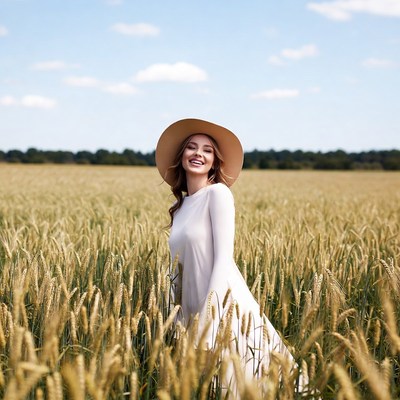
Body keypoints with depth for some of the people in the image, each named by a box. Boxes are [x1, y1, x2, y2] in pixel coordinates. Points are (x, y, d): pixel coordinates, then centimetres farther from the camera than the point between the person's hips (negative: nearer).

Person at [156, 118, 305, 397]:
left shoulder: (218, 192, -8)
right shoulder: (180, 205, 14)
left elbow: (224, 259, -15)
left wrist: (206, 318, -19)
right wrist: (183, 315, 10)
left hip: (226, 310, -7)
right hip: (194, 311, 7)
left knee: (228, 383, -1)